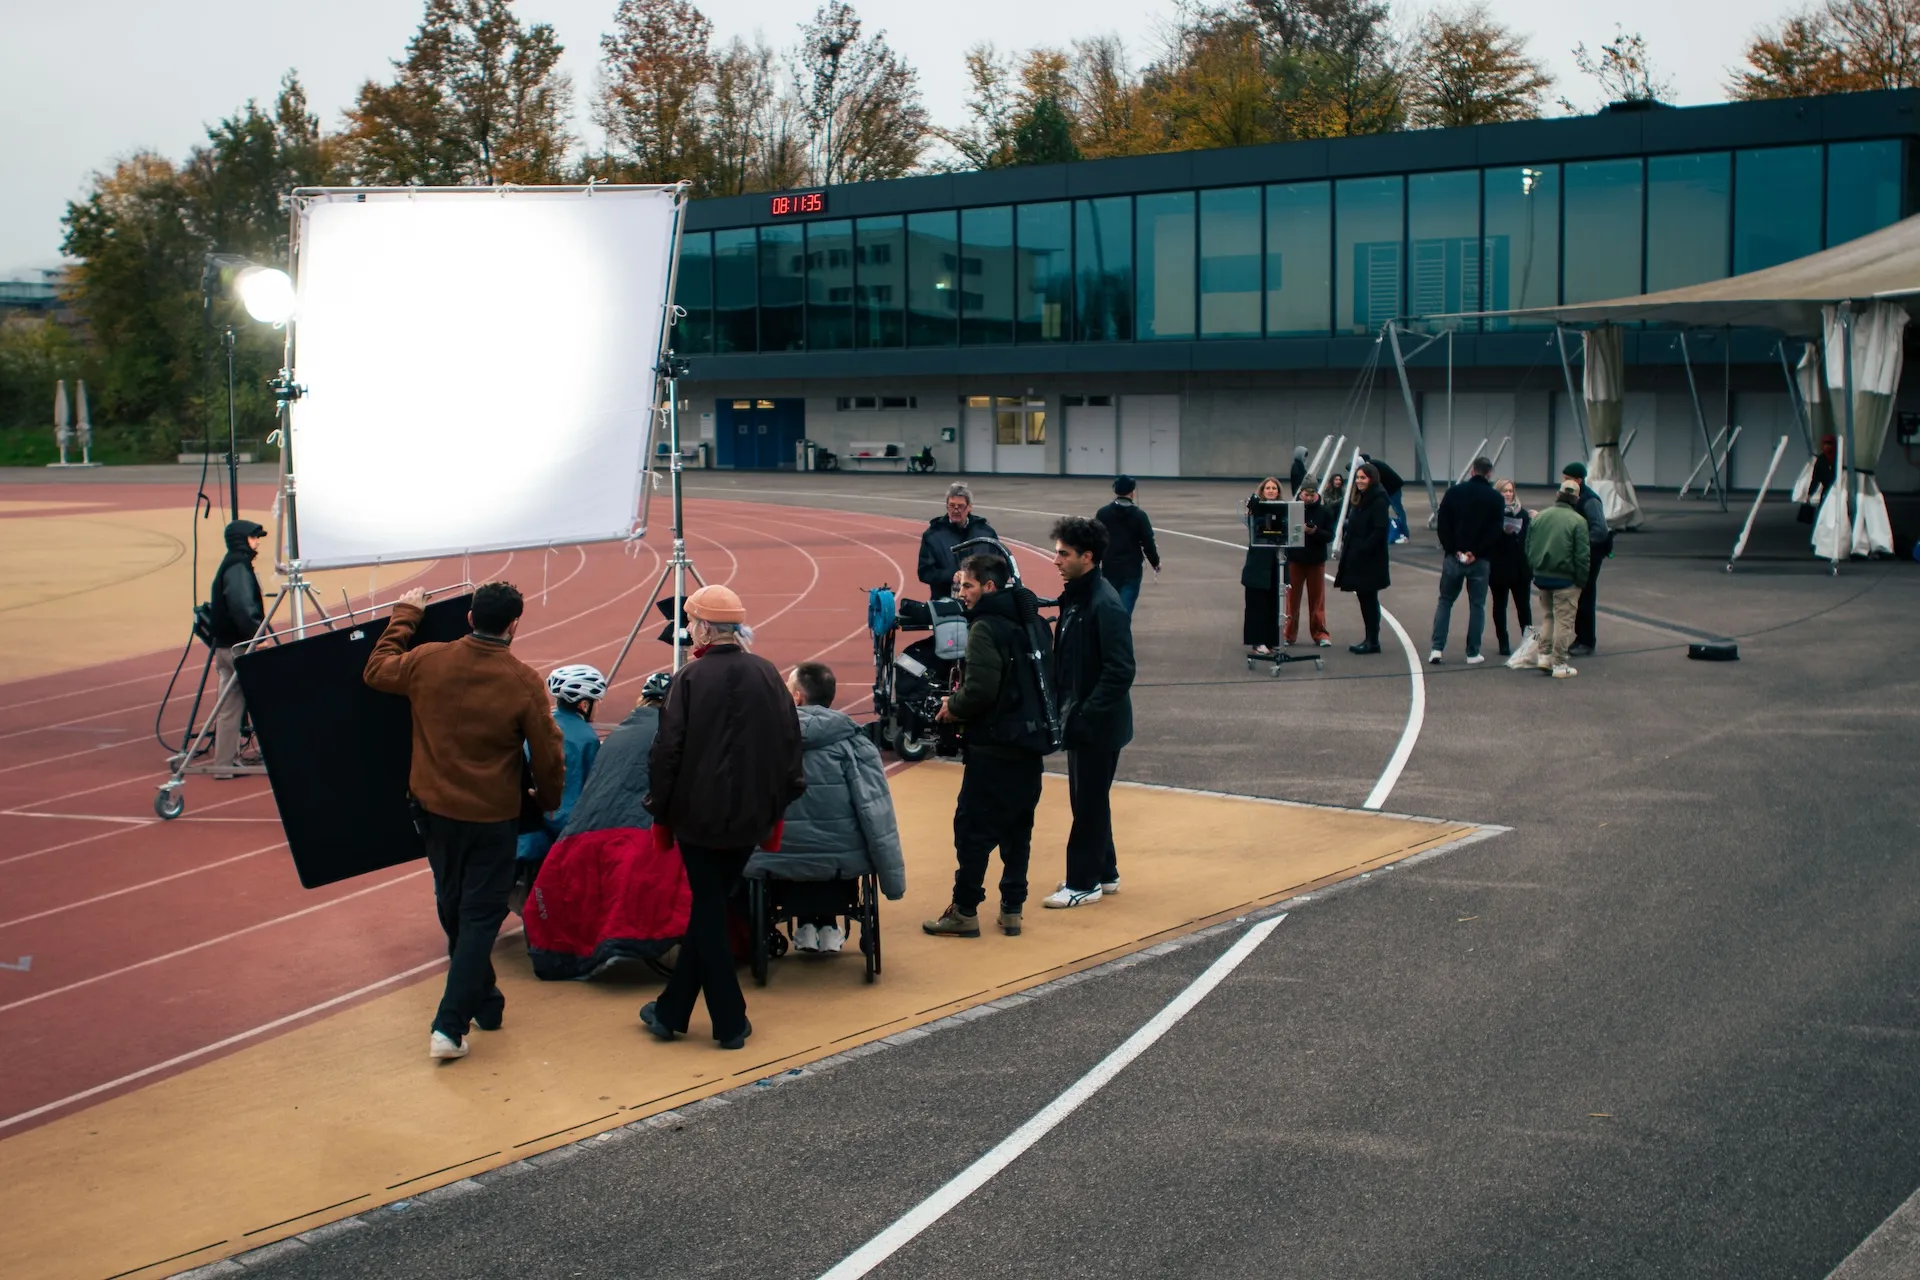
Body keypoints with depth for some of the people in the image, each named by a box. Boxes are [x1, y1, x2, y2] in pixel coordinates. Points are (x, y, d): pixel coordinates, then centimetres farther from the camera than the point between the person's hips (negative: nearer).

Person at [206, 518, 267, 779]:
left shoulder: (231, 565, 18)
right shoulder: (238, 567, -13)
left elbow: (217, 607, 21)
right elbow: (241, 607, -26)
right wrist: (256, 636, -24)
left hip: (225, 645, 9)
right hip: (238, 645, -9)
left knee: (230, 706, 9)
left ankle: (226, 761, 10)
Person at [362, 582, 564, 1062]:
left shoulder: (427, 662, -9)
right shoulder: (524, 683, -16)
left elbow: (376, 671, 12)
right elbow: (546, 754, -8)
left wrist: (405, 615, 22)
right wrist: (549, 800, 11)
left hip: (434, 808, 4)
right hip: (493, 816, -4)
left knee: (454, 909, 20)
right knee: (481, 915, 3)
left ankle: (483, 1002, 34)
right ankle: (450, 1025, -5)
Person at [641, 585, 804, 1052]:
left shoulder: (691, 678, -12)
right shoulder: (767, 675, 1)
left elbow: (668, 750, -11)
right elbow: (790, 744, 5)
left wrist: (660, 810, 0)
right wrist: (776, 807, 14)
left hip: (700, 814, -4)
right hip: (751, 816, 4)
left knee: (708, 909, 5)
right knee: (711, 905, 14)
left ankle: (730, 1021, 4)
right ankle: (672, 1010, 21)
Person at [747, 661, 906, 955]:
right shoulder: (853, 742, -7)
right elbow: (877, 817, -12)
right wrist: (893, 881, -7)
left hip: (774, 864, 0)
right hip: (841, 865, 0)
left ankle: (807, 926, 32)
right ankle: (828, 926, 32)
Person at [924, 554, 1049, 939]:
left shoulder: (985, 628, -14)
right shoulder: (1028, 622, 11)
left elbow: (980, 690, -25)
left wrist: (953, 707, -5)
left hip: (993, 747, -8)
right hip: (1030, 742, 8)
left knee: (972, 828, 0)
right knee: (1018, 828, 13)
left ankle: (965, 911, 6)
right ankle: (1012, 909, 17)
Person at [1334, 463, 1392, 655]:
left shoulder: (1378, 500, -13)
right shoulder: (1358, 499, 14)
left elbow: (1380, 530, -19)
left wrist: (1362, 549, -21)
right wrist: (1347, 542, 6)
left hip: (1370, 559, -9)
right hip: (1356, 559, 9)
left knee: (1369, 599, -3)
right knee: (1364, 598, 11)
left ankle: (1373, 641, 4)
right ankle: (1370, 639, 17)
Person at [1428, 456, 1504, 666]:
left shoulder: (1454, 492, 1)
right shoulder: (1495, 498, -1)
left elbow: (1442, 524, -5)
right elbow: (1495, 531, -8)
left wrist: (1454, 550, -5)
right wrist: (1476, 553, -10)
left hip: (1453, 556, 1)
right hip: (1480, 561, -1)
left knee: (1445, 601, 11)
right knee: (1477, 605, 7)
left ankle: (1437, 649, 1)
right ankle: (1473, 653, 7)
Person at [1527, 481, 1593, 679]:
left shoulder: (1539, 517, 4)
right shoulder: (1578, 521, -12)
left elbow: (1528, 547, 10)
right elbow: (1582, 555, -13)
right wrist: (1581, 580, -4)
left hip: (1541, 576, 5)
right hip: (1565, 579, -5)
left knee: (1547, 616, 21)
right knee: (1564, 621, 2)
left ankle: (1544, 655, 18)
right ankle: (1559, 664, 3)